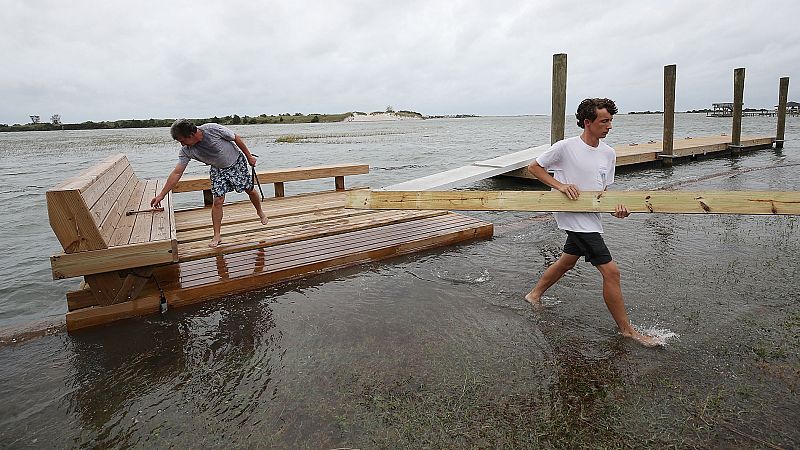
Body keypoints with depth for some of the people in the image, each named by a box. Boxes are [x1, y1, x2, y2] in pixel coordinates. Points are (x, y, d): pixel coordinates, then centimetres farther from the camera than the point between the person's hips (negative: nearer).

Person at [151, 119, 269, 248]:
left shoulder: (212, 129, -30)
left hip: (237, 162, -2)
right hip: (218, 170, 2)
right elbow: (177, 173, -17)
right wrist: (161, 195, -19)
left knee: (250, 190, 9)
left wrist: (249, 156, -9)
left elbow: (236, 138, -17)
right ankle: (217, 235, 1)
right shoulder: (186, 151, -19)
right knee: (217, 201, -8)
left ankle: (260, 212, 38)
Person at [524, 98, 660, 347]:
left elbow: (602, 191, 12)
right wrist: (560, 185, -16)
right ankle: (626, 329, 7)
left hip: (591, 217, 8)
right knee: (611, 271, -8)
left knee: (567, 261, 22)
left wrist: (615, 207, -9)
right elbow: (534, 167, -4)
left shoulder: (609, 153, 6)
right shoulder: (566, 147, -13)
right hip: (573, 217, -8)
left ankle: (535, 294, 42)